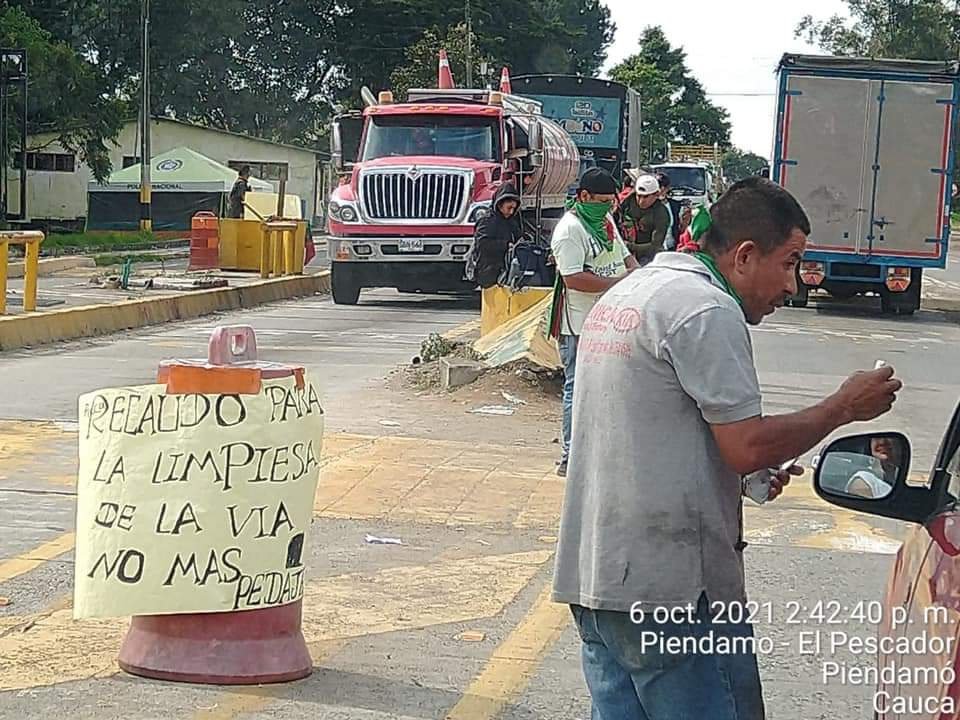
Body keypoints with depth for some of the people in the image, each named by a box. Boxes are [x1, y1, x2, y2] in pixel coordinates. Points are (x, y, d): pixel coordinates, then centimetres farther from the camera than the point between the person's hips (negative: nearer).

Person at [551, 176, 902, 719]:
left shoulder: (624, 295, 18)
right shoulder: (707, 308, -13)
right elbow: (748, 446, -16)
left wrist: (749, 471, 16)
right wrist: (843, 408, -3)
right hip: (671, 589, -10)